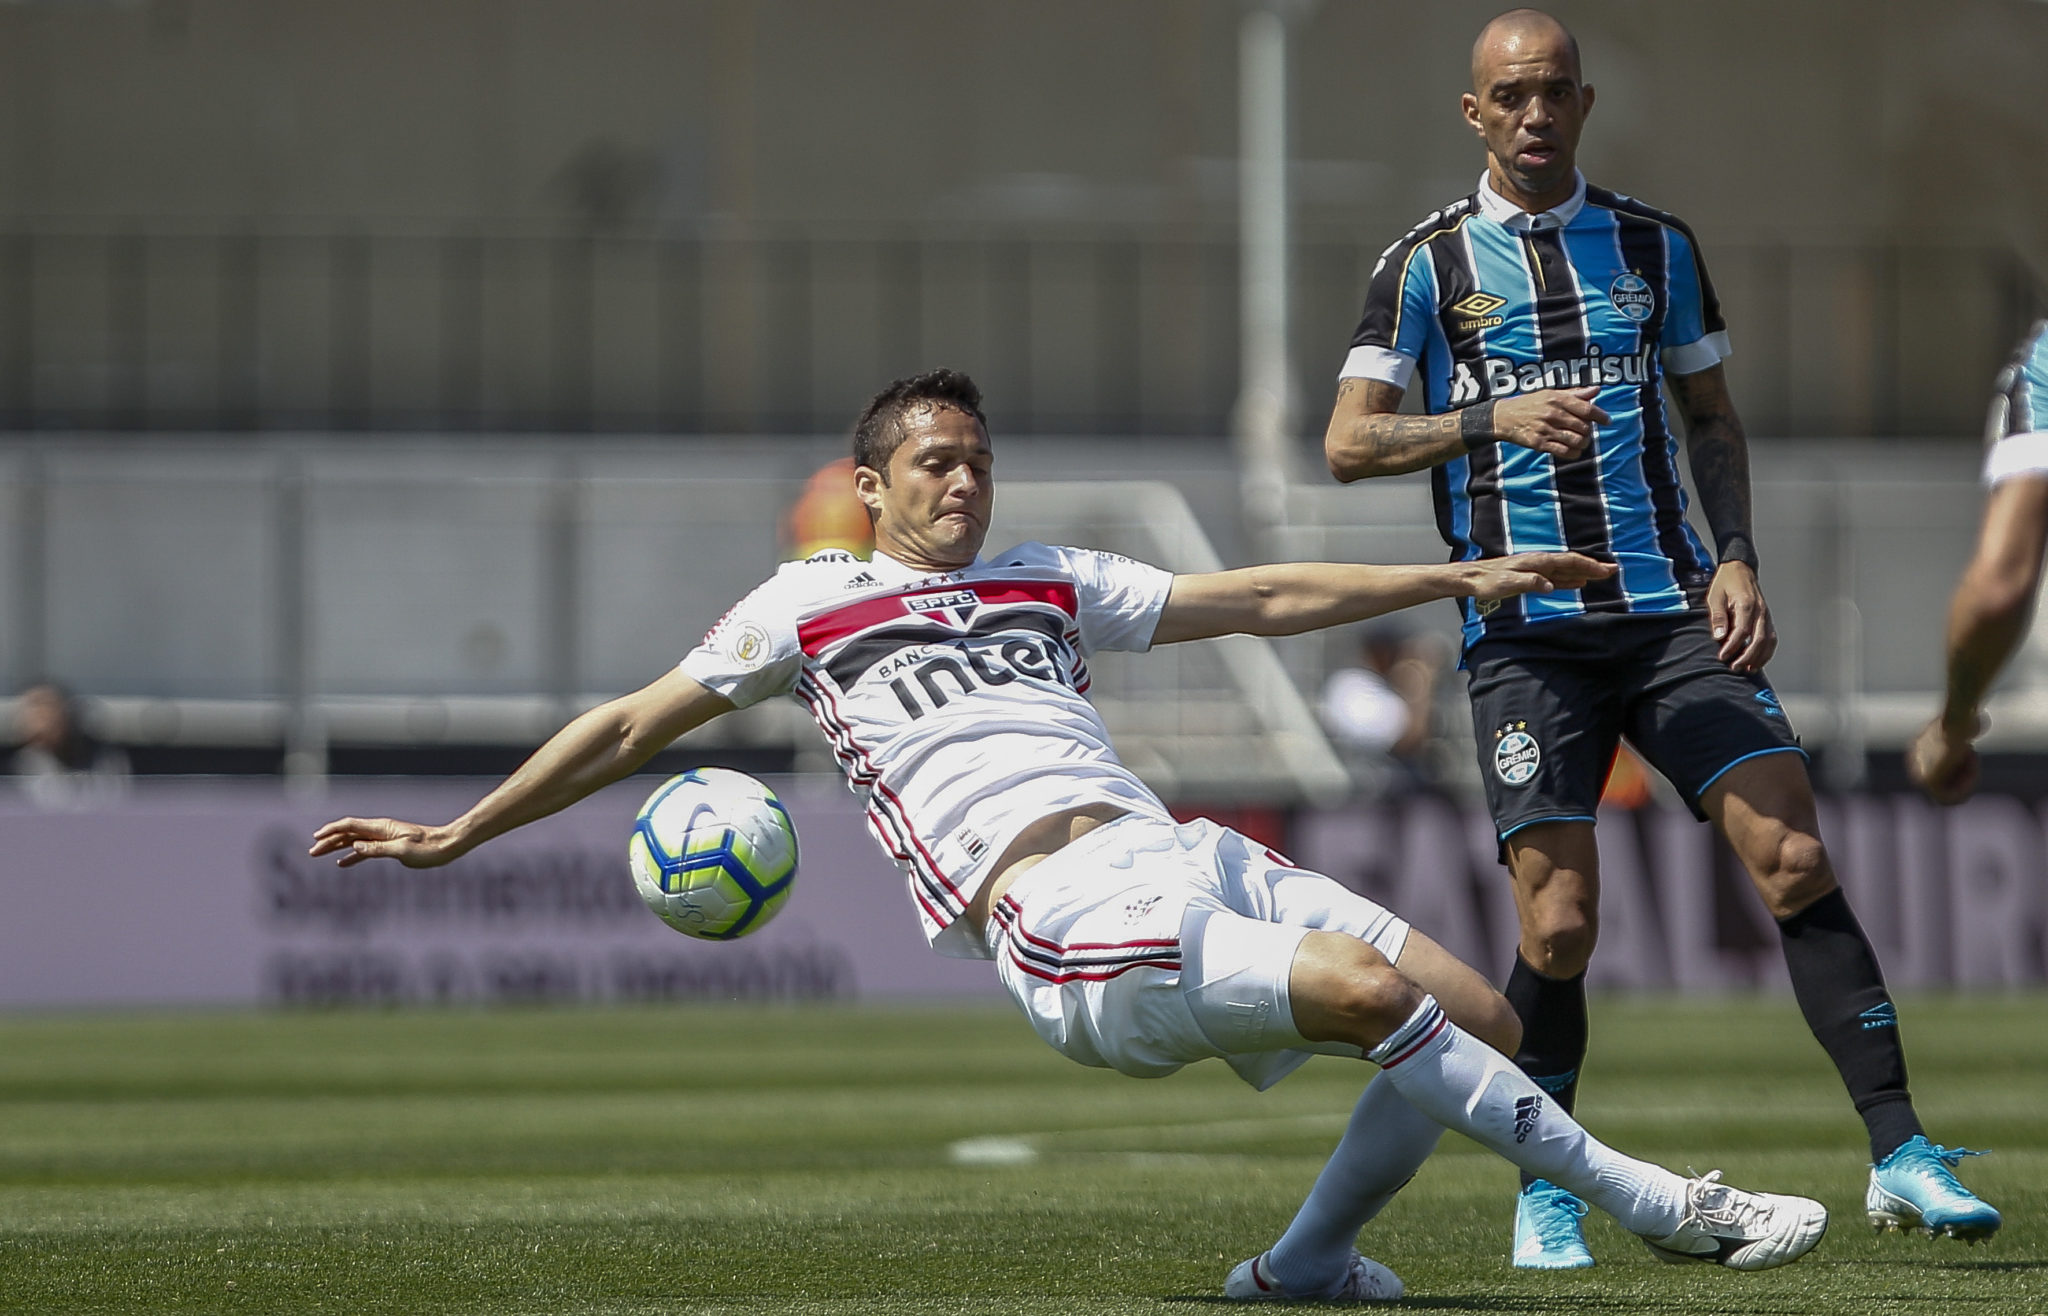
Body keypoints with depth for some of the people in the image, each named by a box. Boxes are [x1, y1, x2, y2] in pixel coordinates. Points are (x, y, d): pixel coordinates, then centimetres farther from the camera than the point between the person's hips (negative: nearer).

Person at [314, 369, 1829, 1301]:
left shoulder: (1050, 581, 26)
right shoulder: (813, 602, 14)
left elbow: (1263, 598, 29)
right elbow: (636, 725, 17)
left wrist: (1463, 577, 25)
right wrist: (453, 836, 14)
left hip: (1188, 861, 7)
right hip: (1060, 911, -7)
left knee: (1481, 1020, -8)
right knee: (1369, 989, -28)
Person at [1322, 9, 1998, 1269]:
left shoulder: (1655, 245, 11)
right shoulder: (1429, 263, 3)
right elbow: (1349, 442, -1)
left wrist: (1738, 560, 3)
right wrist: (1491, 419, -17)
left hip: (1672, 610, 2)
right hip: (1524, 632, -2)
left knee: (1798, 859, -11)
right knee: (1560, 922, -9)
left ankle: (1899, 1154, -9)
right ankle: (1545, 1197, 10)